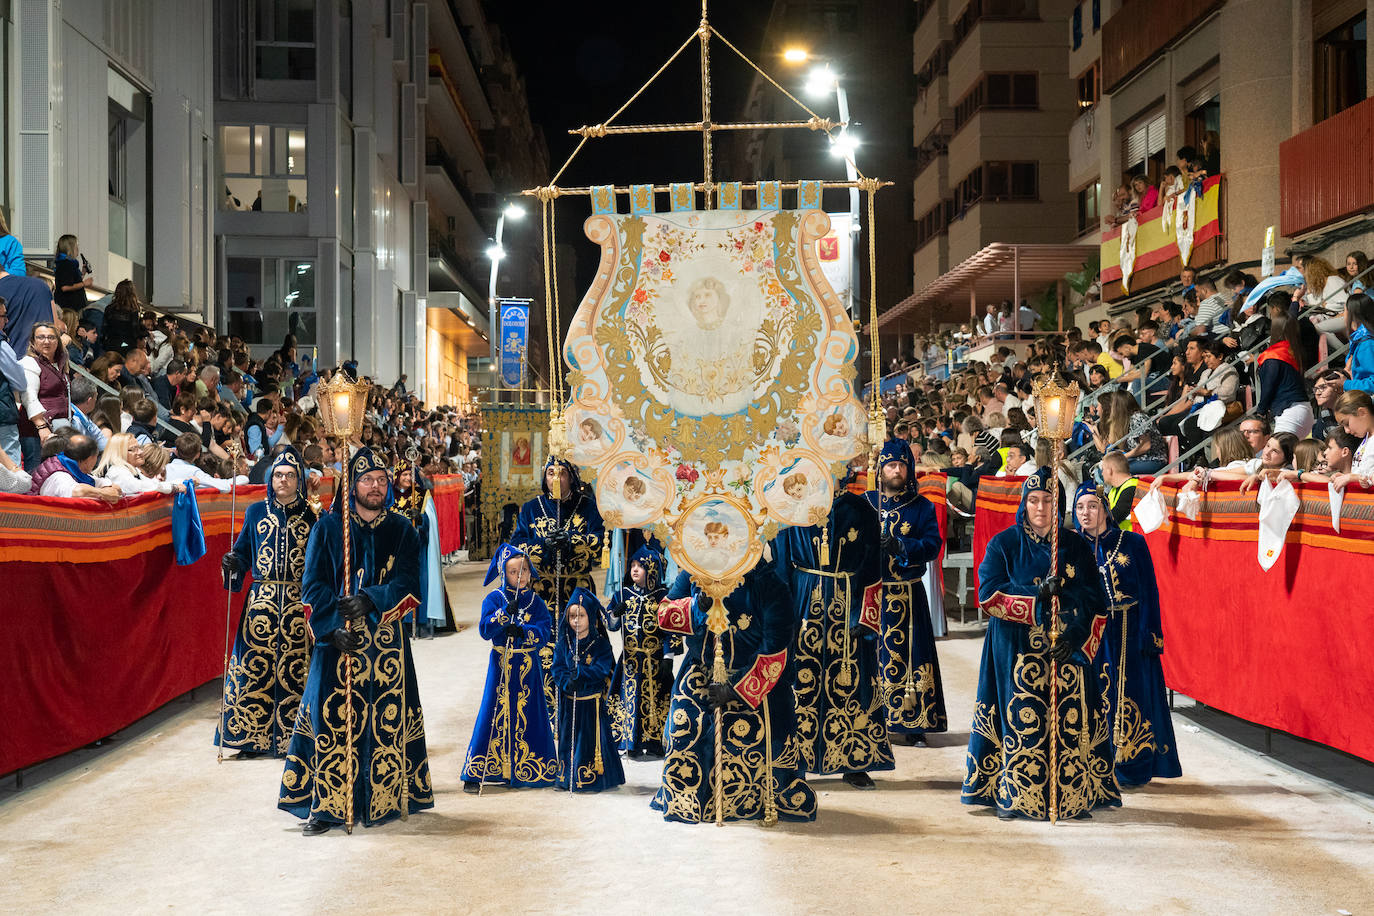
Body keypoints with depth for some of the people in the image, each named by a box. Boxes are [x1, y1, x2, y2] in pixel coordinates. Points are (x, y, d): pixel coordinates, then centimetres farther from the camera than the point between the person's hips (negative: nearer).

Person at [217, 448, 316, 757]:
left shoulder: (312, 516, 4)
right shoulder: (256, 512, 9)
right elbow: (243, 553, 13)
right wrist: (232, 564, -7)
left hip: (298, 602, -1)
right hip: (261, 600, 2)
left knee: (295, 668, -3)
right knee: (254, 665, -1)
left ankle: (291, 738, 5)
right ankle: (251, 737, 9)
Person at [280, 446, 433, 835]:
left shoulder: (401, 530, 8)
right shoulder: (327, 528, 5)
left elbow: (408, 583, -2)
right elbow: (312, 585, 0)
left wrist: (371, 600, -19)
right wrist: (332, 626, -14)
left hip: (387, 641, 2)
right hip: (338, 640, -1)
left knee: (388, 719, 2)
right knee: (333, 718, -5)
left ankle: (384, 799, 14)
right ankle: (327, 806, 0)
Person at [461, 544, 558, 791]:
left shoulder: (535, 601, 6)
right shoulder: (494, 598, 1)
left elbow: (544, 631, -5)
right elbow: (485, 629, -10)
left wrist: (522, 630, -22)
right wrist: (506, 613, -22)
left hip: (528, 667, 2)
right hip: (501, 665, -2)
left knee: (528, 715, 2)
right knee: (494, 713, -4)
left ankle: (526, 771, 13)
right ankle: (476, 774, 0)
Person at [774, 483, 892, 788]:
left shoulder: (861, 510, 4)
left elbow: (872, 569, 3)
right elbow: (780, 562, 5)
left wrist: (864, 615, -6)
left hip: (848, 605, 0)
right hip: (804, 602, 0)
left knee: (851, 681, 1)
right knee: (801, 679, -1)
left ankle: (854, 762, 11)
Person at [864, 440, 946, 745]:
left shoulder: (922, 507, 7)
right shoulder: (864, 502, 10)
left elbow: (933, 545, -4)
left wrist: (899, 545, -19)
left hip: (908, 594, 0)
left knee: (910, 655, 0)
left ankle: (912, 723, 8)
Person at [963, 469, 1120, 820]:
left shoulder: (1077, 547, 10)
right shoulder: (1004, 544, 5)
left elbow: (1097, 603, 6)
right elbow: (988, 593, -6)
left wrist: (1077, 637, -10)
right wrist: (1038, 593, -16)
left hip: (1068, 648, 2)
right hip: (1017, 651, -2)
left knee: (1071, 721, -3)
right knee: (1020, 719, -5)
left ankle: (1076, 796, 6)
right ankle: (1011, 795, 3)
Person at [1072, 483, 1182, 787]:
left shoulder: (1133, 544, 0)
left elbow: (1149, 591, -1)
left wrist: (1149, 636, -9)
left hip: (1127, 636, -2)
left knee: (1130, 696, -1)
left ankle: (1131, 767, 9)